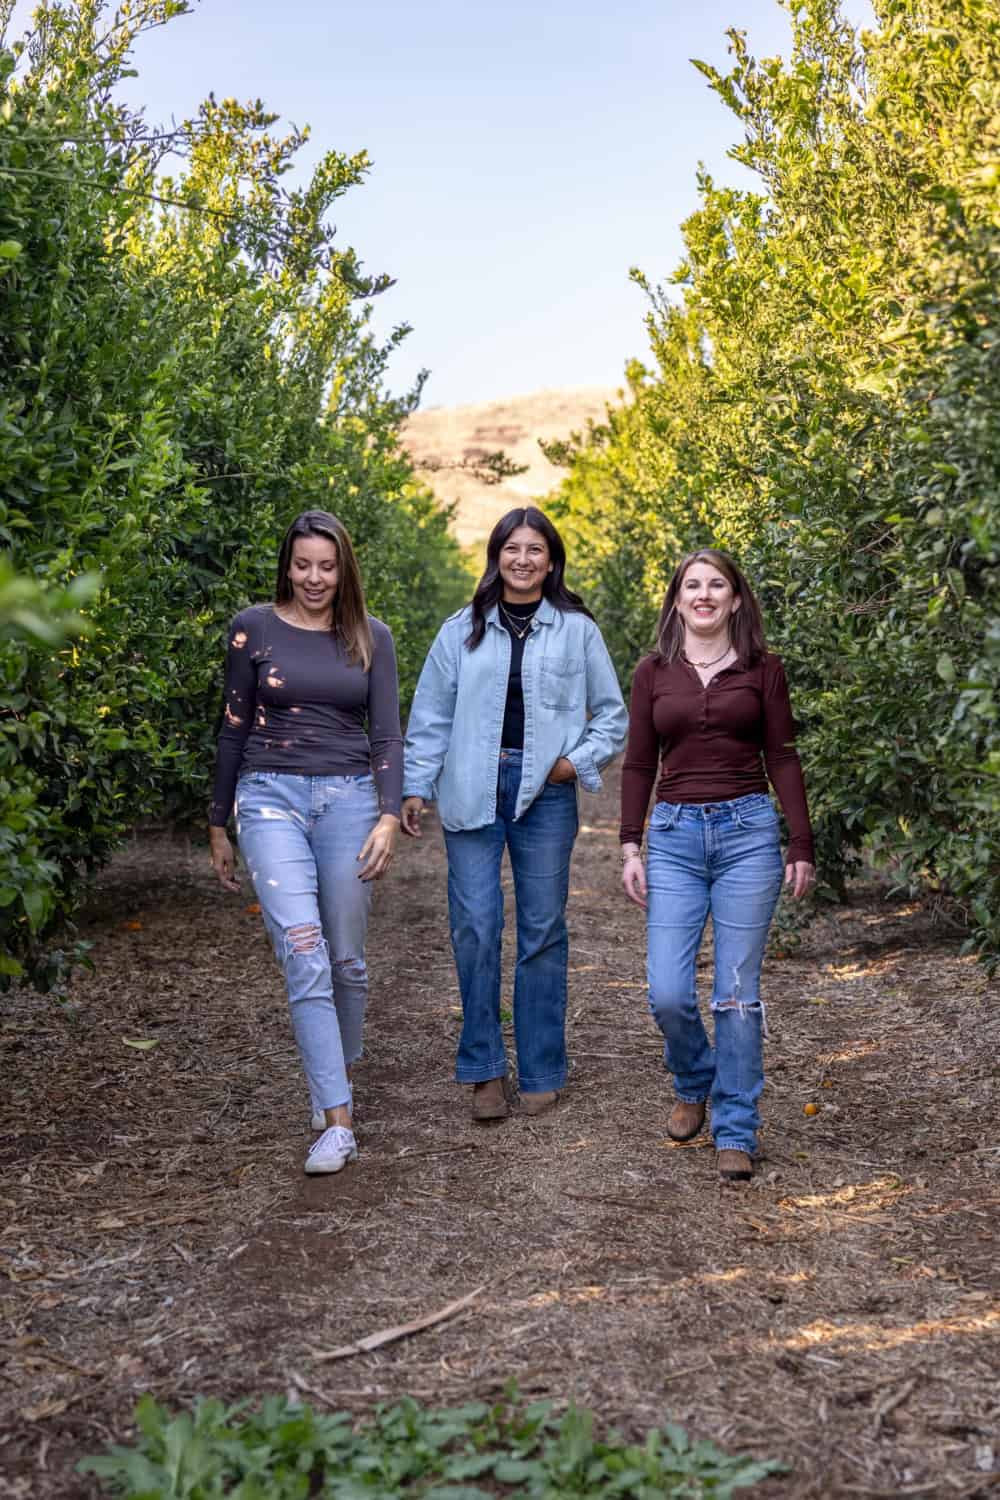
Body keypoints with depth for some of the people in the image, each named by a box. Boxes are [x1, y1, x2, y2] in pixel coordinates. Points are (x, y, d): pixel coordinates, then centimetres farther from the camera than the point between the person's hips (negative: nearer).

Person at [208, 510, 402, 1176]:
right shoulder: (254, 628, 3)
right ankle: (337, 1122, -16)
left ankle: (339, 1080, 32)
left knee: (345, 959, 7)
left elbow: (387, 734, 3)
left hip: (349, 799, 2)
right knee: (303, 952, -16)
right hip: (272, 796, -2)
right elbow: (235, 729, 8)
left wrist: (389, 817, -11)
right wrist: (219, 826, 10)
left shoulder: (372, 637, 6)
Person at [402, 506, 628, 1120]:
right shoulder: (463, 630, 9)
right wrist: (416, 786, 5)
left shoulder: (577, 630, 6)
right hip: (474, 791, 1)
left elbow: (613, 715, 12)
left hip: (545, 793, 0)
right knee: (475, 926, -4)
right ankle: (484, 1070, 8)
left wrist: (579, 760, -3)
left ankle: (542, 1074, 16)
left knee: (542, 931, 5)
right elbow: (431, 715, 11)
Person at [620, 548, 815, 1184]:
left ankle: (737, 1132, 13)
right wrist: (631, 848, 3)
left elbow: (782, 758, 4)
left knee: (738, 993, 0)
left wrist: (802, 846, 0)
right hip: (674, 835, 1)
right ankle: (693, 1086, 28)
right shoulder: (654, 672, 8)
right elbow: (639, 765, 9)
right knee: (668, 993, -3)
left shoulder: (763, 668, 4)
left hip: (748, 831, -1)